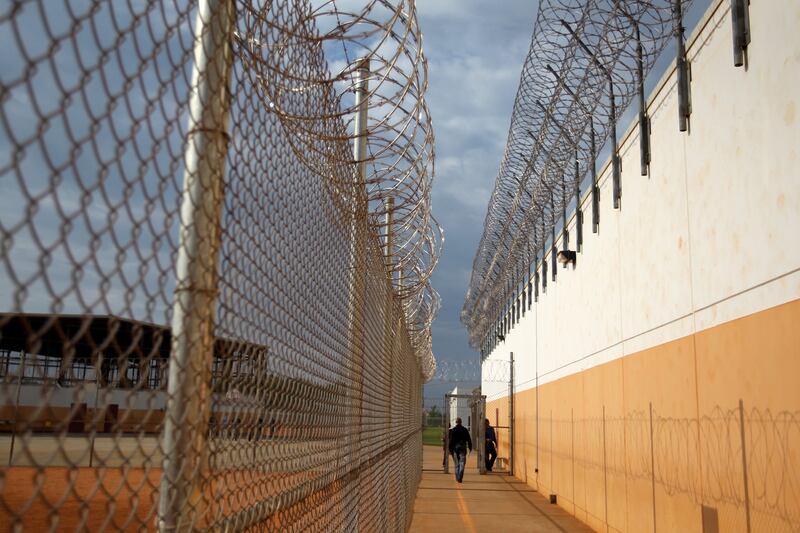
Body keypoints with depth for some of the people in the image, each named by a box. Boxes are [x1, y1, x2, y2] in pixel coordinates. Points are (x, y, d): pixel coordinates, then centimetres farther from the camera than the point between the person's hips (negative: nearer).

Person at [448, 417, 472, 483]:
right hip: (463, 447, 0)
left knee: (457, 464, 12)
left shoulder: (453, 430, -3)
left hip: (455, 447, 0)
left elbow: (451, 440, -5)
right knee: (462, 463, -3)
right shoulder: (465, 430, 1)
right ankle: (460, 478, -17)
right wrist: (470, 447, 13)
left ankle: (457, 477, 17)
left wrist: (450, 450, -1)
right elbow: (468, 439, 4)